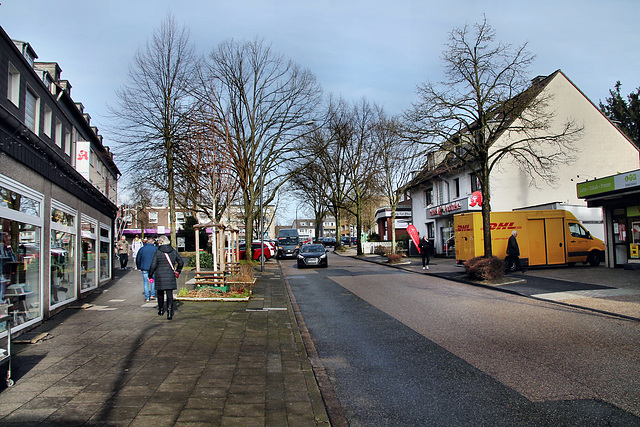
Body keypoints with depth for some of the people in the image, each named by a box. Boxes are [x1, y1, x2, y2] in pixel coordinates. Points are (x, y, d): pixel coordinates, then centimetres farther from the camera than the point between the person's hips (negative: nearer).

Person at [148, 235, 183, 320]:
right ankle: (170, 312, -12)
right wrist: (178, 271, 22)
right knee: (170, 295, 0)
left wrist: (150, 275, 5)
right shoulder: (173, 251, 2)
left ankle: (161, 310, 33)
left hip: (160, 276, -1)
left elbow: (153, 265, -8)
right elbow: (181, 262, 8)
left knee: (160, 294, 18)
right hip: (170, 277, 2)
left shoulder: (157, 252, -8)